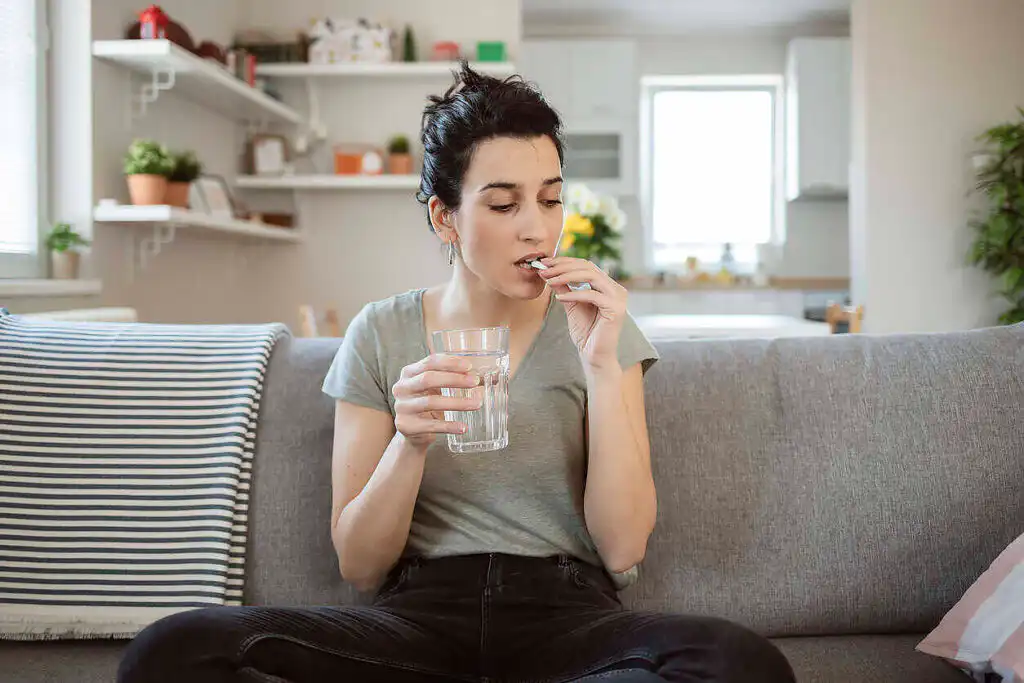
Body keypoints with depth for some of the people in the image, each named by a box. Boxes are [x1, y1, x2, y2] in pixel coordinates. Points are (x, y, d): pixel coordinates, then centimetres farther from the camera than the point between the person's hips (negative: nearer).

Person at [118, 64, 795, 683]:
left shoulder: (594, 327, 5)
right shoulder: (381, 334, 5)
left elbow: (623, 548, -4)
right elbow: (359, 564, 2)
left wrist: (602, 365, -13)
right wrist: (411, 442, -17)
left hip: (567, 616, 0)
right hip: (421, 614, 0)